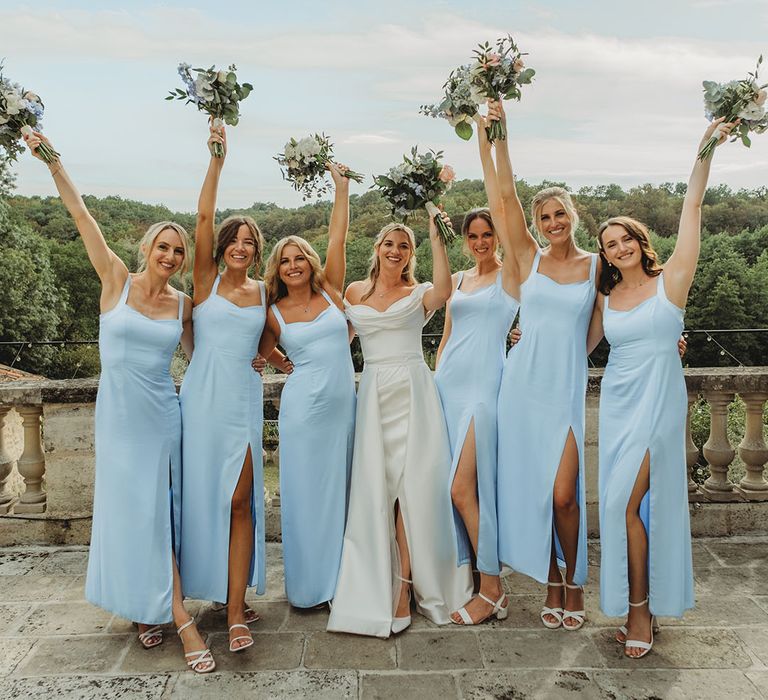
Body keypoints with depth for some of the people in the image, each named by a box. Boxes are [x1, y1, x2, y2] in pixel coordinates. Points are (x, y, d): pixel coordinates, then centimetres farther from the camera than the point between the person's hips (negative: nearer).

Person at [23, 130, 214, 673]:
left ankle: (158, 609, 22)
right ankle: (172, 615, 15)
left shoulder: (183, 304, 3)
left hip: (163, 417, 2)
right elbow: (81, 215, -6)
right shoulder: (116, 279, -3)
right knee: (136, 513, 4)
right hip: (119, 417, -1)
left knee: (159, 512, 7)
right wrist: (52, 160, -7)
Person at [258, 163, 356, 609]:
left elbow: (338, 238, 1)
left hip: (345, 402, 2)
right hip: (305, 406, -2)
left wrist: (342, 187, 1)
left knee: (340, 489, 10)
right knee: (307, 493, 3)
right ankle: (310, 585, 15)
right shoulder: (274, 314, 3)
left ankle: (339, 578, 23)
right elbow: (258, 359, 16)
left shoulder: (331, 292, 5)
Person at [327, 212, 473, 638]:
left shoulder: (417, 295, 5)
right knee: (377, 489, 2)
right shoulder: (354, 293, 13)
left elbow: (443, 291, -19)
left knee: (411, 486, -5)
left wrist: (436, 237, -18)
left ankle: (404, 588, 5)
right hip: (372, 395, 2)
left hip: (412, 393, -2)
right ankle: (377, 589, 12)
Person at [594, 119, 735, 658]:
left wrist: (705, 150, -14)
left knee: (628, 502, -8)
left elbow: (692, 206, -9)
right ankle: (637, 606, 20)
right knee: (625, 504, 6)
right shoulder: (606, 297, 10)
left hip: (659, 401, -4)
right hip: (617, 401, 5)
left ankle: (641, 607, 9)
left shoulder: (670, 280, -3)